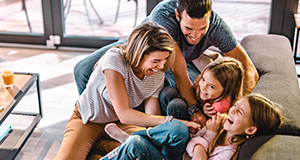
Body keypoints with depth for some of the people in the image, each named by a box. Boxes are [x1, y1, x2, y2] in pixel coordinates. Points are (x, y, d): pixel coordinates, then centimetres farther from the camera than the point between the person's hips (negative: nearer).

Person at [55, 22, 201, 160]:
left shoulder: (158, 75, -13)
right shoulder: (114, 60, -31)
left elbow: (152, 118, -14)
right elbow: (124, 115, -35)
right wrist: (170, 121, -39)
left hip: (121, 124, 5)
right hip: (88, 120, -5)